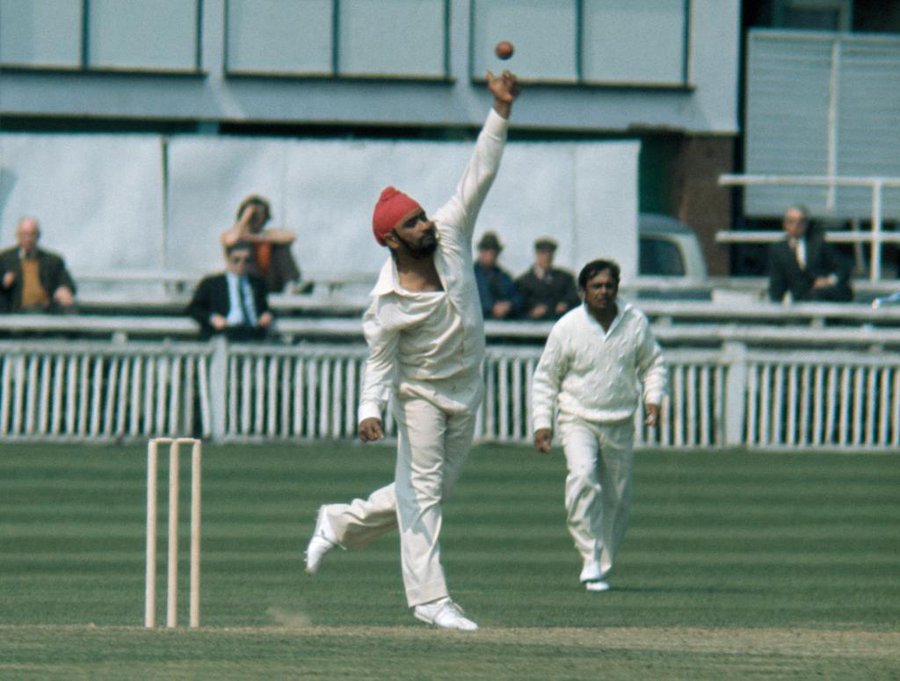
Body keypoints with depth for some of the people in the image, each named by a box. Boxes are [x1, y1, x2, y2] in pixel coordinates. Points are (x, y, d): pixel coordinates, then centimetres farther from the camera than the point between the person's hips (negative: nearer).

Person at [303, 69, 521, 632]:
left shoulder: (451, 236, -7)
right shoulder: (388, 302, -19)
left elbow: (479, 177, -12)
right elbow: (381, 361, -15)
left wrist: (501, 115, -21)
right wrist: (370, 411, -30)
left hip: (466, 391, 6)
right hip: (420, 393, -6)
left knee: (434, 488, 14)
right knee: (422, 490, -6)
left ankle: (341, 523, 31)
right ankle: (430, 597, -7)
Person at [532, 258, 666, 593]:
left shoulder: (635, 322, 1)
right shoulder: (566, 328, -5)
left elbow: (652, 363, 15)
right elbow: (545, 378, 3)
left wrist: (653, 398, -1)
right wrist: (542, 422, -4)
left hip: (620, 424, 3)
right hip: (578, 419, -3)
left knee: (617, 499, 6)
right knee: (583, 477, -28)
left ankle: (603, 565, 23)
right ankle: (590, 560, -26)